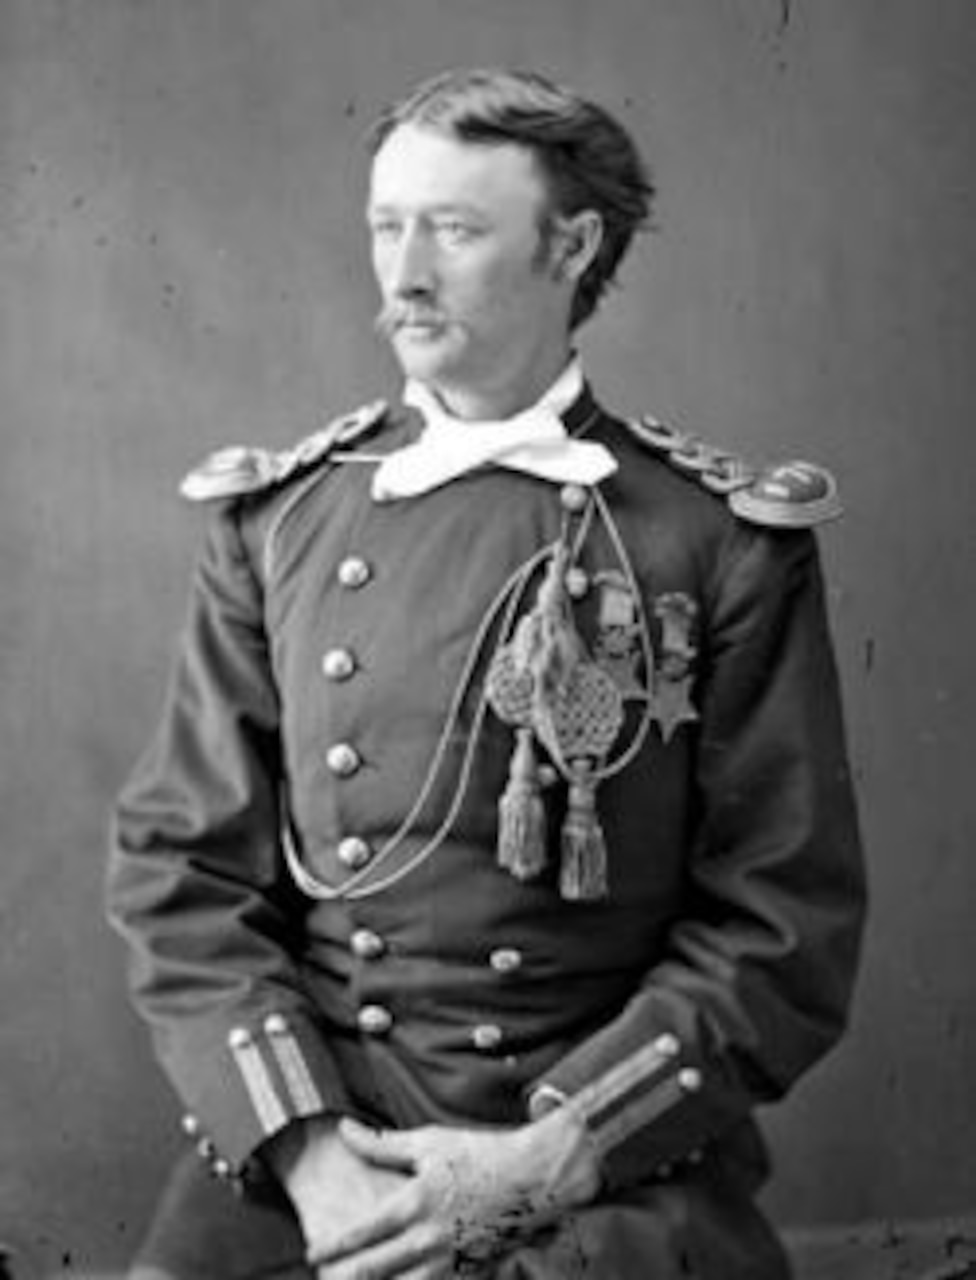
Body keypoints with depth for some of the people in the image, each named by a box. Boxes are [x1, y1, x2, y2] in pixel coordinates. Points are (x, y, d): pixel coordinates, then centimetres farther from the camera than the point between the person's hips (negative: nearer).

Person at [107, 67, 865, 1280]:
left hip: (614, 1153, -2)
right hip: (302, 1126, 2)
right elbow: (182, 867, 5)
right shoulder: (275, 520, 6)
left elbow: (788, 929, -1)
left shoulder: (729, 543, -1)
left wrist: (545, 1161, -10)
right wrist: (307, 1147, -9)